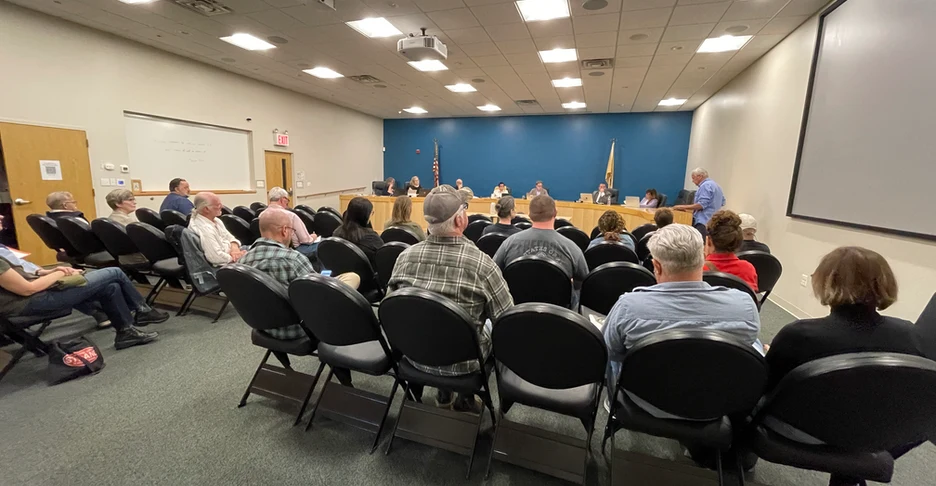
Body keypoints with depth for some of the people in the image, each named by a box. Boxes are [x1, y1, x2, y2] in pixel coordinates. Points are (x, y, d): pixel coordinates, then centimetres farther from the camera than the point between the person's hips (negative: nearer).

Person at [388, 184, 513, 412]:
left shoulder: (405, 256, -13)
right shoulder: (482, 264, -25)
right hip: (461, 361, -3)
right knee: (497, 332, 25)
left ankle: (444, 393, 41)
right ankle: (466, 397, 35)